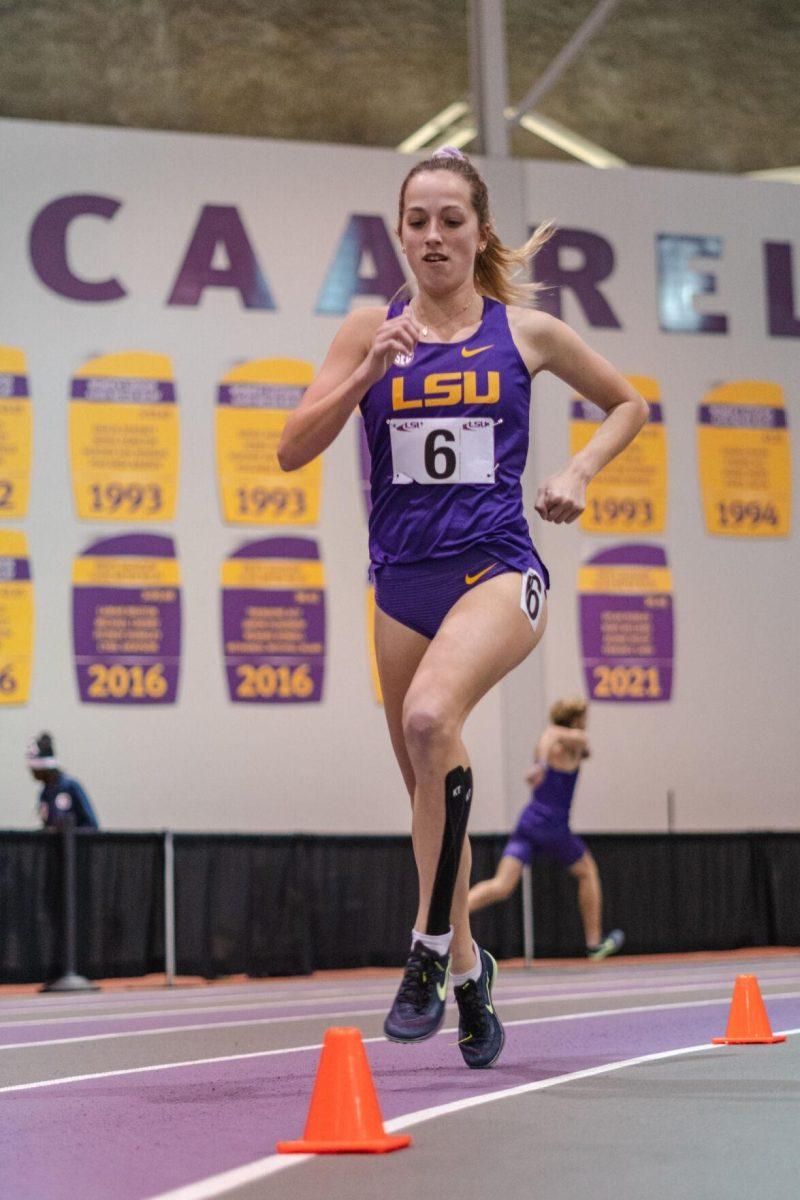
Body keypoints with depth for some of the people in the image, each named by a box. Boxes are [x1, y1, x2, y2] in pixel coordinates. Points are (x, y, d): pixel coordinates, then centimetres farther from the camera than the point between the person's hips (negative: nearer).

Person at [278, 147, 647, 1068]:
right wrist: (368, 370, -12)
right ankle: (468, 970, 30)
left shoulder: (526, 331, 4)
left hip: (496, 569, -3)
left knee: (431, 717, -32)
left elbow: (626, 404, 18)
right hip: (402, 583, 4)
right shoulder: (372, 330, 6)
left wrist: (578, 472, 1)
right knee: (426, 785, 10)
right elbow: (292, 450, -1)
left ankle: (432, 945, -22)